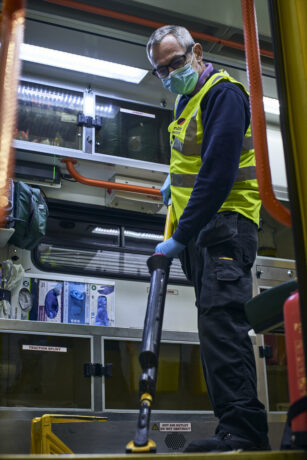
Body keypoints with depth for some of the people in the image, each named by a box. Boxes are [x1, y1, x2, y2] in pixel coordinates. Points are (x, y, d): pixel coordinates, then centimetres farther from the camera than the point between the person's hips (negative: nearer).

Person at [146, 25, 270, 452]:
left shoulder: (223, 93, -10)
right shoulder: (187, 97, 21)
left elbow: (218, 172, -21)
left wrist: (181, 237, -23)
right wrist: (175, 177, 24)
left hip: (225, 223, -10)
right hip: (201, 229, 10)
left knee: (221, 320, -20)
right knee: (219, 324, 5)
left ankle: (242, 431, -21)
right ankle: (242, 427, 9)